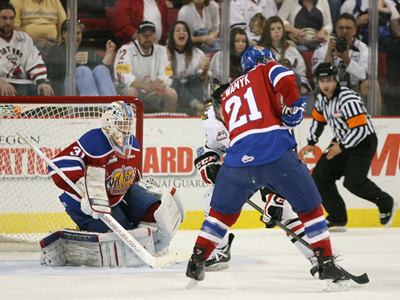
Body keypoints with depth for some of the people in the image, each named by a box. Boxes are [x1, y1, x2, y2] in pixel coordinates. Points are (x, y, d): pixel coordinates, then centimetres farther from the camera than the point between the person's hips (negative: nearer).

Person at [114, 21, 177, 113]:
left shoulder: (161, 50, 3)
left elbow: (167, 78, -4)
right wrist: (146, 85, -40)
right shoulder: (126, 50, -11)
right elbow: (123, 78, -24)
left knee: (172, 94, -22)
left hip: (152, 92, 4)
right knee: (131, 92, -37)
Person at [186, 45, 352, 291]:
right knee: (310, 208, 11)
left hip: (239, 159, 4)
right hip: (276, 151, -4)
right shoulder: (266, 70, 16)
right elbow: (286, 79, -8)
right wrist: (293, 107, 6)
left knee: (222, 211, 26)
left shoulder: (227, 96, 32)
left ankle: (196, 262, 23)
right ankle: (328, 267, 6)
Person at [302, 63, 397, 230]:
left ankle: (386, 204, 6)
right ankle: (337, 217, 8)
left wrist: (342, 147, -21)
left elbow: (361, 129, -28)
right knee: (320, 176, -1)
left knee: (353, 182, -19)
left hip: (363, 142, -9)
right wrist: (311, 143, 13)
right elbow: (318, 119, 20)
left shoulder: (348, 100, -26)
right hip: (342, 142, 9)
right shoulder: (322, 98, 1)